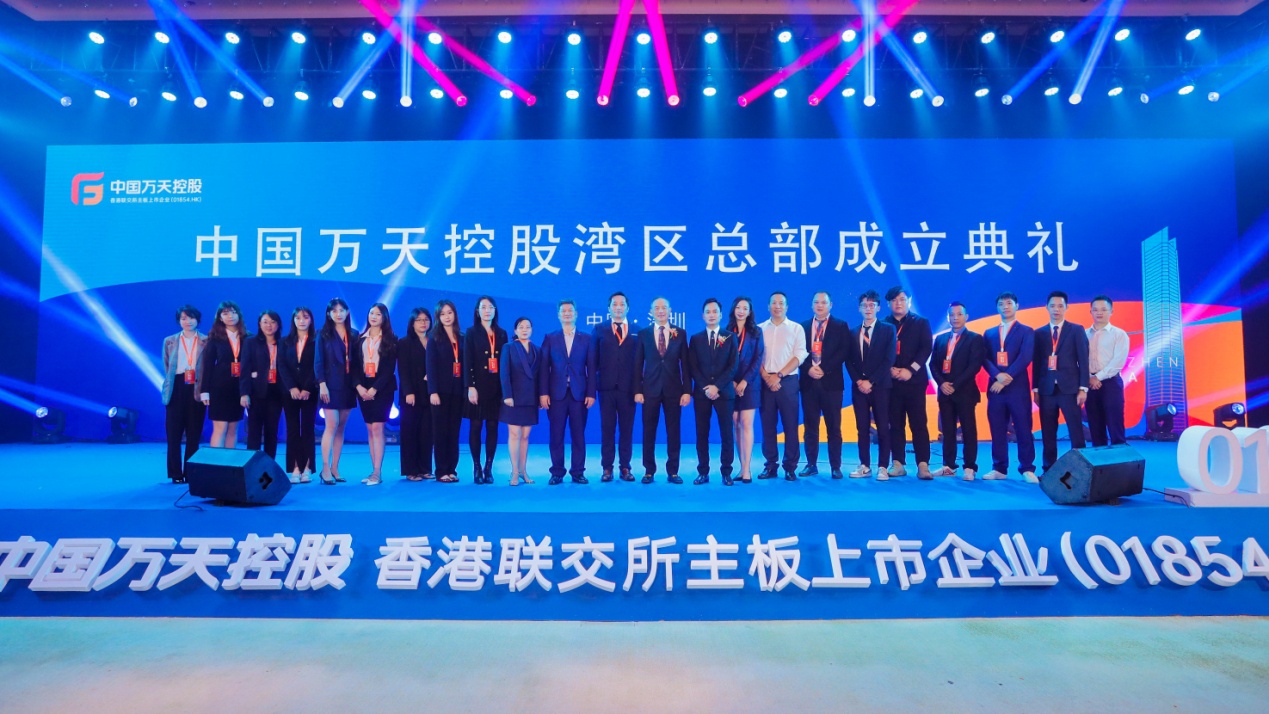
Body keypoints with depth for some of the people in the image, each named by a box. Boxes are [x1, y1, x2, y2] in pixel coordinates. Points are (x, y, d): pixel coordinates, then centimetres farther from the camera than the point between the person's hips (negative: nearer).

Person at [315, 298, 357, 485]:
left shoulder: (354, 334, 10)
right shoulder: (323, 334, 1)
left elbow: (356, 362, 9)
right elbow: (318, 362, -5)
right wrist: (322, 384, -14)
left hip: (348, 386, 4)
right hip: (331, 384, -4)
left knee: (341, 428, 5)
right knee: (331, 426, -10)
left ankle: (334, 468, 9)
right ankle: (325, 469, -6)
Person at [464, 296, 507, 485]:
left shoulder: (502, 334, 12)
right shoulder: (471, 333, 4)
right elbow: (468, 362, -3)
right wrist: (471, 387, -13)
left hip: (496, 388, 2)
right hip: (478, 386, -2)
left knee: (493, 427, 2)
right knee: (475, 427, 0)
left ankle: (489, 468, 8)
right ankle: (476, 467, 7)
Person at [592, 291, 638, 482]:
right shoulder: (599, 329, 7)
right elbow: (594, 360, 4)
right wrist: (593, 385, -2)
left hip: (628, 388, 0)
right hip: (607, 387, 0)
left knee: (627, 429, 5)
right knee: (607, 428, 4)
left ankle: (625, 467, 12)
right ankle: (607, 468, 10)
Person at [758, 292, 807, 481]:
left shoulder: (796, 328, 6)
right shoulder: (760, 329, 10)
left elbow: (799, 356, -3)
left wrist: (779, 375, -11)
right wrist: (766, 377, -9)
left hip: (787, 381, -2)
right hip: (765, 382, 2)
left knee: (790, 425, -1)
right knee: (767, 425, 3)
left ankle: (790, 467, 5)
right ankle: (770, 466, 10)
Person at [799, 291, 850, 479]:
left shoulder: (841, 326, 6)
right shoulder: (803, 326, 13)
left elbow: (843, 352, -4)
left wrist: (824, 369, -13)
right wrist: (809, 368, -10)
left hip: (831, 382, -2)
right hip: (809, 382, 2)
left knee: (833, 426, 1)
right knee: (810, 426, 4)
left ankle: (835, 466, 6)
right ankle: (811, 464, 11)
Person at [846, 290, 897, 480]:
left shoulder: (888, 329, 2)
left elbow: (889, 360, -7)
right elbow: (849, 361, 8)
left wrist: (871, 381, -12)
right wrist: (858, 381, -7)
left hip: (880, 386, -3)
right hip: (859, 386, 3)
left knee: (883, 428, -1)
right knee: (862, 428, 5)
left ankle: (882, 467, 5)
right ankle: (865, 466, 11)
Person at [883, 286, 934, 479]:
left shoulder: (921, 323, 9)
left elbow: (926, 348, -1)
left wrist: (910, 370, -12)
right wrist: (889, 369, -11)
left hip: (914, 380, -1)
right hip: (891, 381, 1)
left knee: (919, 423, -3)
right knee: (895, 424, 3)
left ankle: (923, 465, -3)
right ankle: (898, 464, 7)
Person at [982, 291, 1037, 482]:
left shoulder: (1026, 331, 5)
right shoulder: (989, 333, 15)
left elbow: (1025, 358, -7)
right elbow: (985, 359, 5)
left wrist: (1007, 378, -15)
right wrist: (997, 375, -14)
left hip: (1018, 387, -3)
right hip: (995, 387, 3)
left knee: (1023, 429, -1)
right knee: (997, 430, 4)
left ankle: (1027, 469, 5)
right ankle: (999, 469, 10)